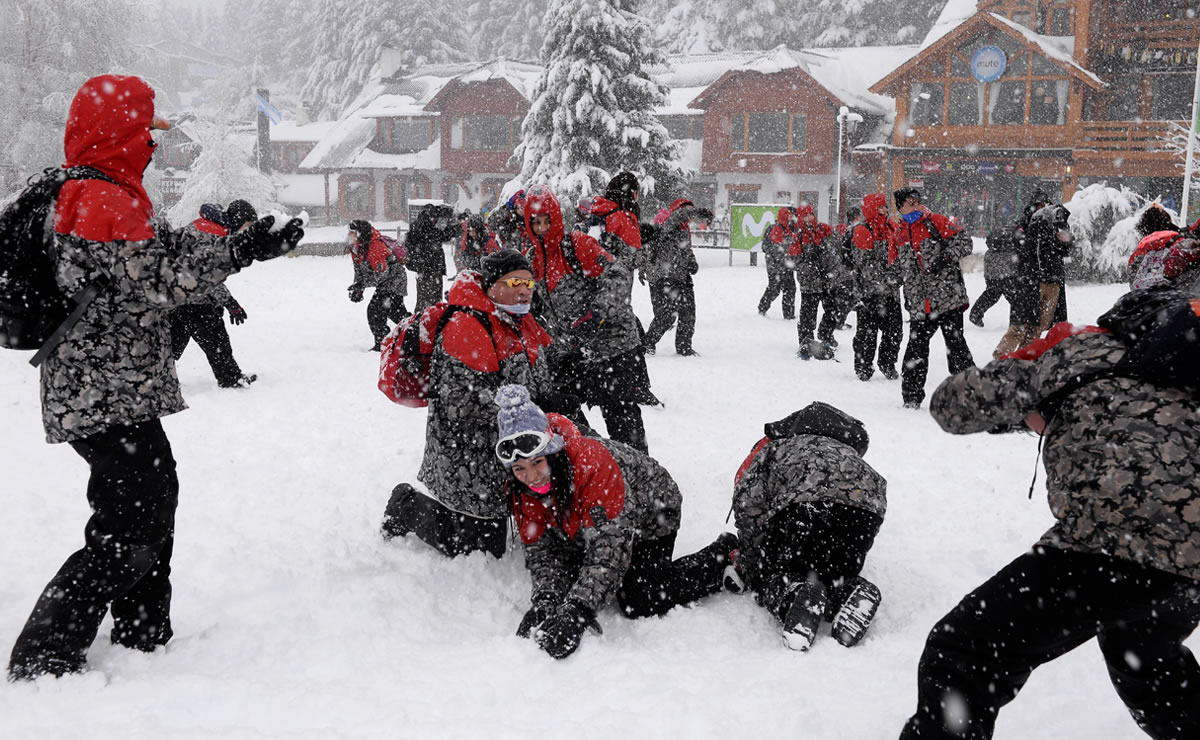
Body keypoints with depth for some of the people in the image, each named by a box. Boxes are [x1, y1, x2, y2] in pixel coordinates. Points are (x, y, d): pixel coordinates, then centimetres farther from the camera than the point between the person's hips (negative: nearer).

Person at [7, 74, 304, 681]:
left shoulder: (78, 192, 17)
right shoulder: (105, 199, -16)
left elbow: (166, 246, 15)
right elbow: (157, 284, -21)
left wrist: (243, 243, 9)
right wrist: (241, 252, -18)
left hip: (111, 393, 11)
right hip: (108, 399, -11)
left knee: (154, 496, 21)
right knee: (127, 530, -6)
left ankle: (143, 637, 34)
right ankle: (43, 660, 0)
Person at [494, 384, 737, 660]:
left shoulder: (593, 462, -42)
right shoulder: (519, 487, -21)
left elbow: (610, 546, -45)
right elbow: (540, 549, -18)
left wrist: (577, 611, -54)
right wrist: (544, 600, -36)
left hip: (651, 513, -6)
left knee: (640, 605, -14)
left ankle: (726, 555, 5)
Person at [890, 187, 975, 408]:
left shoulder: (937, 222, 1)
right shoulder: (898, 234, 15)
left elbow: (964, 242, -2)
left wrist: (945, 257, -16)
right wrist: (908, 296, 22)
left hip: (948, 297, -4)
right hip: (919, 305, 4)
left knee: (956, 344, -6)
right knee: (916, 348, 5)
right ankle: (911, 396, 15)